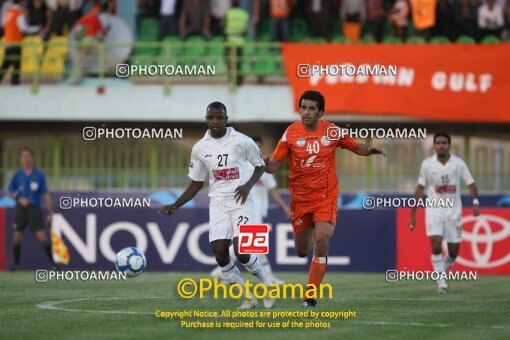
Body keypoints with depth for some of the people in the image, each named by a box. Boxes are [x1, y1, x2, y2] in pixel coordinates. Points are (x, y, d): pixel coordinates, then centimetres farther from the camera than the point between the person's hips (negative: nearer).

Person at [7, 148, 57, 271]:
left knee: (42, 237, -10)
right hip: (20, 209, 2)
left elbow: (45, 194, 2)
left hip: (34, 208, -2)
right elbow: (10, 192, 11)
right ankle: (16, 264, 15)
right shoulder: (17, 175, 3)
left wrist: (50, 212, -2)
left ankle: (53, 262, -3)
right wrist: (19, 198, -10)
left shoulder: (39, 175, 0)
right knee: (17, 237, 2)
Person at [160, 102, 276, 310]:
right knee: (219, 252, -10)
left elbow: (260, 166, 8)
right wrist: (176, 205, 5)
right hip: (218, 203, 4)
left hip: (240, 201, -4)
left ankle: (266, 285, 10)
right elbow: (197, 183, 15)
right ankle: (248, 298, 7)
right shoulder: (200, 148, 6)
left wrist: (248, 185, -11)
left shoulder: (241, 141, -5)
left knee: (241, 251, -18)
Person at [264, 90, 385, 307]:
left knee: (321, 242, -20)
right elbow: (273, 166, -4)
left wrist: (370, 150, -8)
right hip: (300, 198, 1)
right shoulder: (291, 133, -6)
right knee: (302, 252, 9)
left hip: (326, 197, -1)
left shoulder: (332, 131, -3)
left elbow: (356, 147, 13)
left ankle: (310, 297, -13)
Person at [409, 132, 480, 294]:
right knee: (436, 244, -20)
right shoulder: (427, 164, -2)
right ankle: (441, 280, -14)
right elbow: (420, 188, 5)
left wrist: (475, 202, -19)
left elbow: (471, 184, -1)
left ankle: (442, 271, 33)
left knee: (454, 251, 4)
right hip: (434, 210, -1)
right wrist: (412, 214, 5)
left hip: (453, 211, 1)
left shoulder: (458, 163, -3)